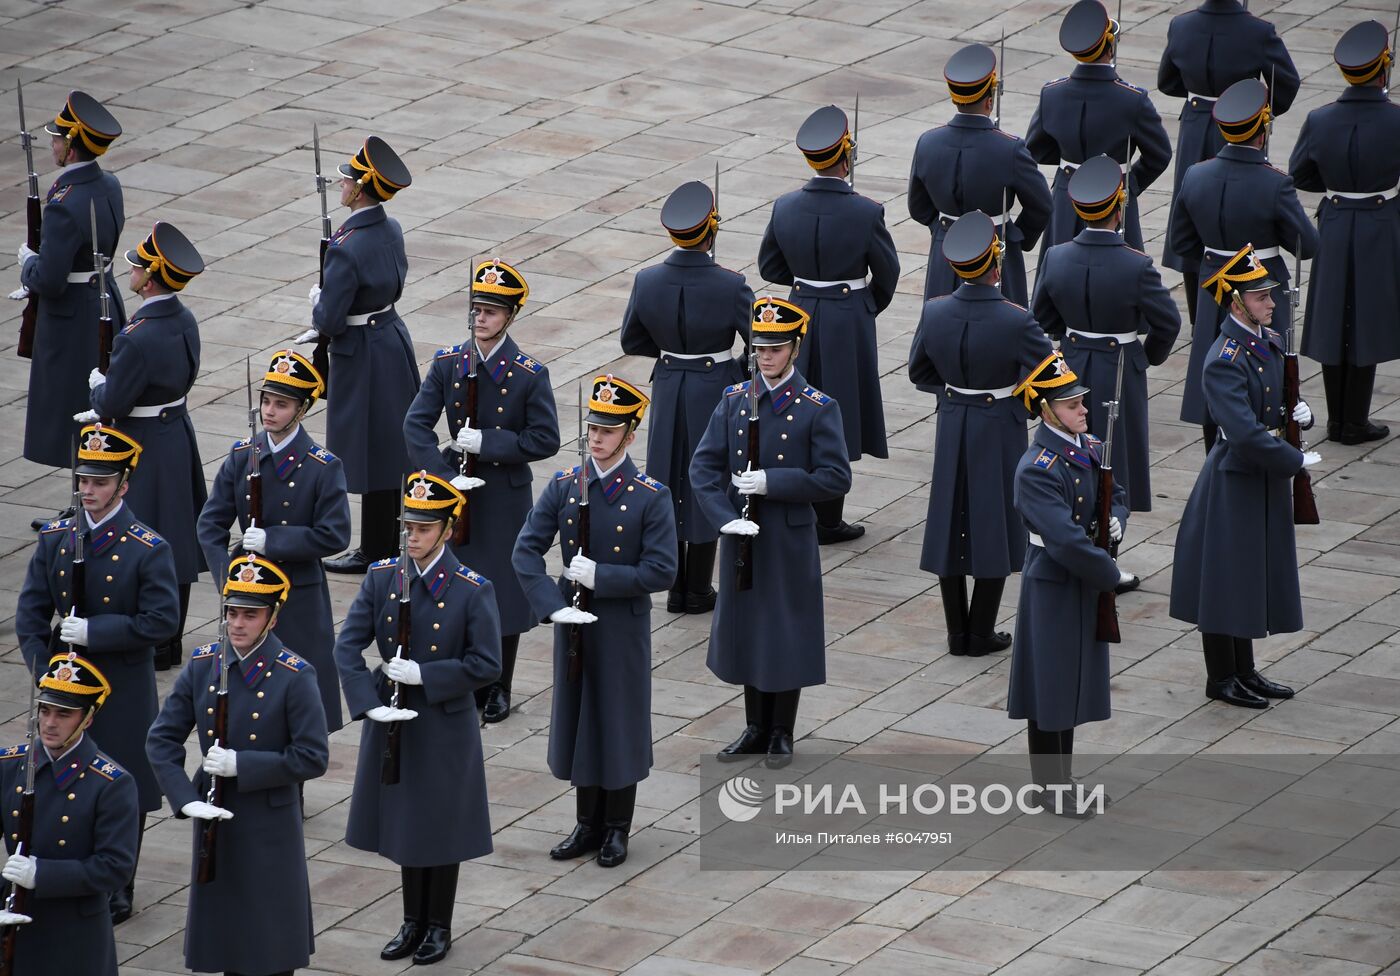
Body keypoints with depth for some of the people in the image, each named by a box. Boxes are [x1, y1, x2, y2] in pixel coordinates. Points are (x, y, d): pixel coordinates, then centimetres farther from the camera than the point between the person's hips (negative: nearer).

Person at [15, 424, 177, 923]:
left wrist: (94, 631, -20)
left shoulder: (148, 549, -11)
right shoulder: (55, 539, 2)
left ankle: (117, 892, 19)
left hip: (125, 691, -4)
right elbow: (30, 614, 3)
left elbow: (161, 621, -16)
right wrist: (44, 672, -9)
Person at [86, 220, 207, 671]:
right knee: (174, 541, 17)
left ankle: (151, 647, 11)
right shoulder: (184, 321, -1)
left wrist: (97, 383, 1)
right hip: (178, 436, 8)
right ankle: (170, 638, 28)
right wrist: (106, 411, 11)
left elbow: (113, 404, -22)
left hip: (147, 451, -8)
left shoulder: (138, 338, -29)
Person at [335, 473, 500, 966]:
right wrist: (370, 703, -18)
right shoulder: (381, 578, -4)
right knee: (404, 823, 15)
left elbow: (486, 665, -13)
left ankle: (439, 926, 24)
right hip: (393, 721, 4)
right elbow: (348, 646, -5)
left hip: (446, 725, -3)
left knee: (441, 828, 8)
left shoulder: (472, 590, -14)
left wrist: (422, 674, -20)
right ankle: (413, 922, 30)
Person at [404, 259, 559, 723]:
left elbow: (545, 440, -11)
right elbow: (416, 424, -7)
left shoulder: (530, 375, -10)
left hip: (505, 497, -2)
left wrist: (485, 443, -19)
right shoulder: (448, 364, -3)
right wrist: (447, 475, -20)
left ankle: (499, 689, 20)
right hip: (457, 493, 2)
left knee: (505, 591, 5)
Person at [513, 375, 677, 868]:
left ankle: (617, 828, 20)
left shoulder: (651, 497, -12)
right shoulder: (564, 486, -2)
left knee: (620, 723, 6)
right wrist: (554, 604, -17)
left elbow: (661, 571, -15)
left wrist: (599, 577, -22)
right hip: (573, 622, 4)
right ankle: (589, 824, 25)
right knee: (578, 719, 12)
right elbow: (526, 551, -4)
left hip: (623, 628, -3)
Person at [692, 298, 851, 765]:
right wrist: (726, 517, -15)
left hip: (790, 541, -4)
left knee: (787, 634, 5)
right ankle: (756, 729, 26)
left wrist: (771, 482, -21)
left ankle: (782, 734, 19)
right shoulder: (734, 400, 2)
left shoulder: (818, 408, -9)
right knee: (746, 630, 12)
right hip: (742, 535, 4)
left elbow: (836, 478, -13)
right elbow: (704, 466, 0)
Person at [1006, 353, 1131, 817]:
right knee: (1051, 688, 3)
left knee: (1074, 684, 18)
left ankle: (1065, 778, 30)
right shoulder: (1036, 470, -24)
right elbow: (1066, 540, -27)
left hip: (1086, 586, 8)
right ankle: (1050, 790, 14)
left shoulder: (1092, 449, 2)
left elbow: (1118, 495, 17)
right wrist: (1111, 575, -17)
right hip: (1052, 590, -8)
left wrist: (1116, 519, -7)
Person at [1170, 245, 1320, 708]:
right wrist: (1297, 460, -21)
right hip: (1234, 482, -9)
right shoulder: (1224, 362, -23)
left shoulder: (1271, 343, 5)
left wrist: (1301, 412, -5)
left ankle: (1244, 670, 28)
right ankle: (1221, 676, 15)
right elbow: (1246, 433, -29)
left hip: (1266, 478, 9)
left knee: (1255, 574, 17)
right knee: (1226, 575, 3)